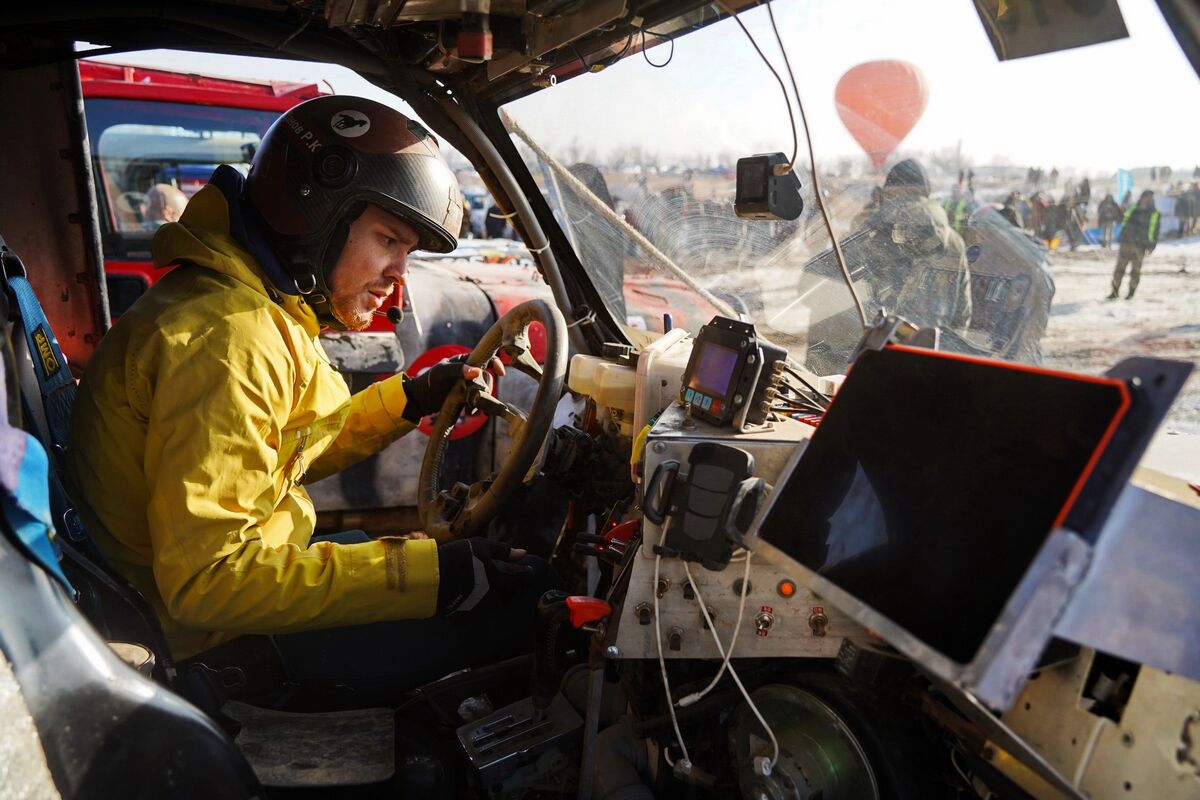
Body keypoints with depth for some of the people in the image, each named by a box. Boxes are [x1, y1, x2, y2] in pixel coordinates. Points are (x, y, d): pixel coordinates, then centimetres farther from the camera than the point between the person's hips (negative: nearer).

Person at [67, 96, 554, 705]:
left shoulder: (267, 307, 5)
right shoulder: (230, 338, -27)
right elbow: (207, 577, -31)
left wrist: (409, 401, 4)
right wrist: (428, 573, -31)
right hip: (223, 644, -10)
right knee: (528, 601, -13)